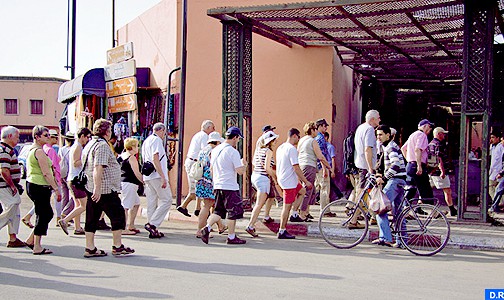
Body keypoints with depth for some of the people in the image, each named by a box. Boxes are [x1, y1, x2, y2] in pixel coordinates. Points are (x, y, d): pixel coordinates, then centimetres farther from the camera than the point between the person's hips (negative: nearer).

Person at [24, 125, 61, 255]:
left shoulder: (32, 150, 16)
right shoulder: (39, 151, -16)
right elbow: (46, 173, -20)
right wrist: (56, 188, -18)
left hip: (32, 185, 10)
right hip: (40, 187, -10)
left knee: (48, 214, 15)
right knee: (43, 216, -3)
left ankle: (31, 240, 20)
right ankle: (37, 247, 3)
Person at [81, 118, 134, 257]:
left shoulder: (89, 145, 17)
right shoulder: (102, 145, -14)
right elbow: (98, 168, -24)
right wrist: (97, 189, -27)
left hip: (91, 188, 10)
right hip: (105, 189, -9)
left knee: (92, 218, 9)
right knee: (118, 215, 2)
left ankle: (90, 248, 11)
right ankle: (117, 246, 7)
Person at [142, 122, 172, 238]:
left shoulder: (146, 141, 22)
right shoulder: (157, 140, -8)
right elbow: (155, 159, -18)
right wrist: (163, 177, -20)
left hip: (147, 176, 9)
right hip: (157, 176, -9)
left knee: (152, 203, 8)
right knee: (166, 200, -4)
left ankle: (153, 231, 8)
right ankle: (152, 224, -11)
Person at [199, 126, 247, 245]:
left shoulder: (215, 150, 10)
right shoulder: (233, 152, -14)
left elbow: (211, 168, 17)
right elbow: (240, 171, -15)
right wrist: (244, 164, 6)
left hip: (217, 186, 7)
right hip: (230, 187, -7)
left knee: (218, 211, 14)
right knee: (233, 212, 5)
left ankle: (207, 227, -4)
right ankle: (231, 237, 11)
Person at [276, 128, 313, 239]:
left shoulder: (280, 147, 12)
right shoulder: (292, 149, -18)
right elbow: (296, 168, -21)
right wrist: (306, 182, -13)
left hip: (282, 179, 10)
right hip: (289, 182, -10)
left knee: (302, 191, 25)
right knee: (287, 206, -4)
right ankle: (282, 232, 1)